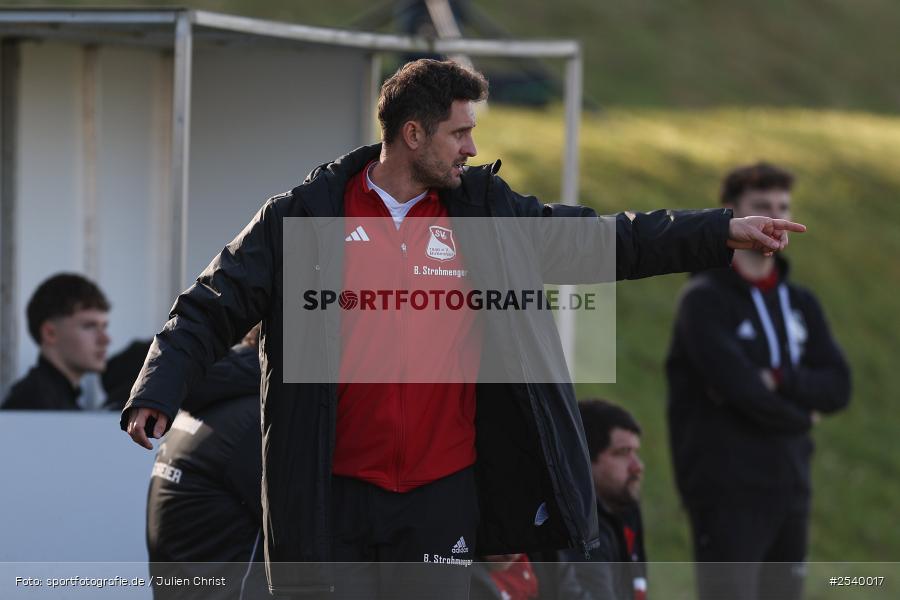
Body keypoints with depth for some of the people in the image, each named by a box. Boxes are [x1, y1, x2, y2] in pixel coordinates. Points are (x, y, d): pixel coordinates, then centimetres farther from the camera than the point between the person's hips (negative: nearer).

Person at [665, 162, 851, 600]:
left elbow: (838, 386, 6)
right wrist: (799, 417, -3)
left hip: (789, 493, 7)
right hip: (728, 494, -7)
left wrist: (779, 380, -12)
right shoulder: (706, 300, -5)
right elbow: (735, 384, -17)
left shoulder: (800, 304, 17)